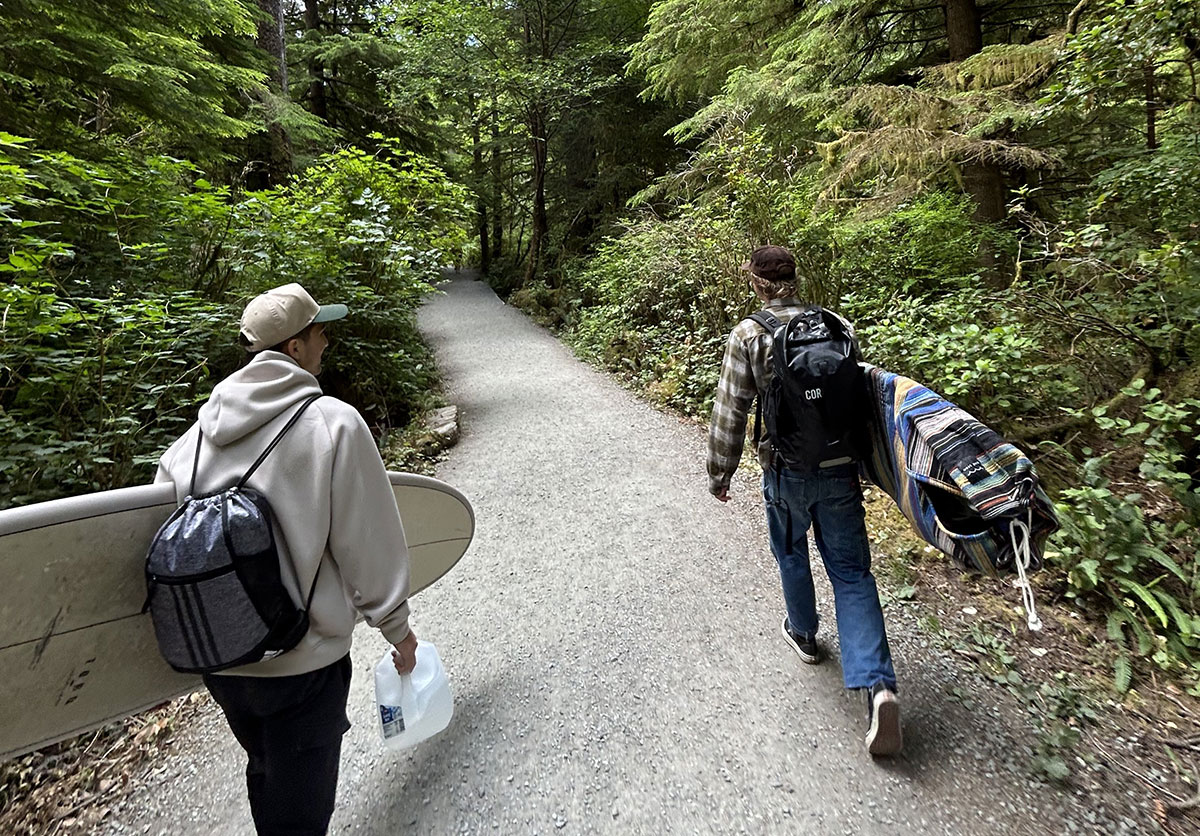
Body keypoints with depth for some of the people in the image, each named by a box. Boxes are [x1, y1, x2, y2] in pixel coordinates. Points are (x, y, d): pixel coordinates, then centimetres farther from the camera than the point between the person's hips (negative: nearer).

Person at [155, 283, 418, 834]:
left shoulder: (203, 427, -1)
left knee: (265, 775, 29)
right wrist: (397, 628, -1)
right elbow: (370, 545, -15)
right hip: (300, 660, -6)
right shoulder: (333, 422, -18)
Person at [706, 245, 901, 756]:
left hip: (787, 473, -2)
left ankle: (804, 634, 45)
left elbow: (729, 414, -11)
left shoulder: (747, 336, -11)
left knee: (791, 554, 23)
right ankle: (878, 686, 1)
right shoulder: (839, 326, 2)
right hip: (841, 471, 3)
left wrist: (719, 474, 1)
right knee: (851, 572, 10)